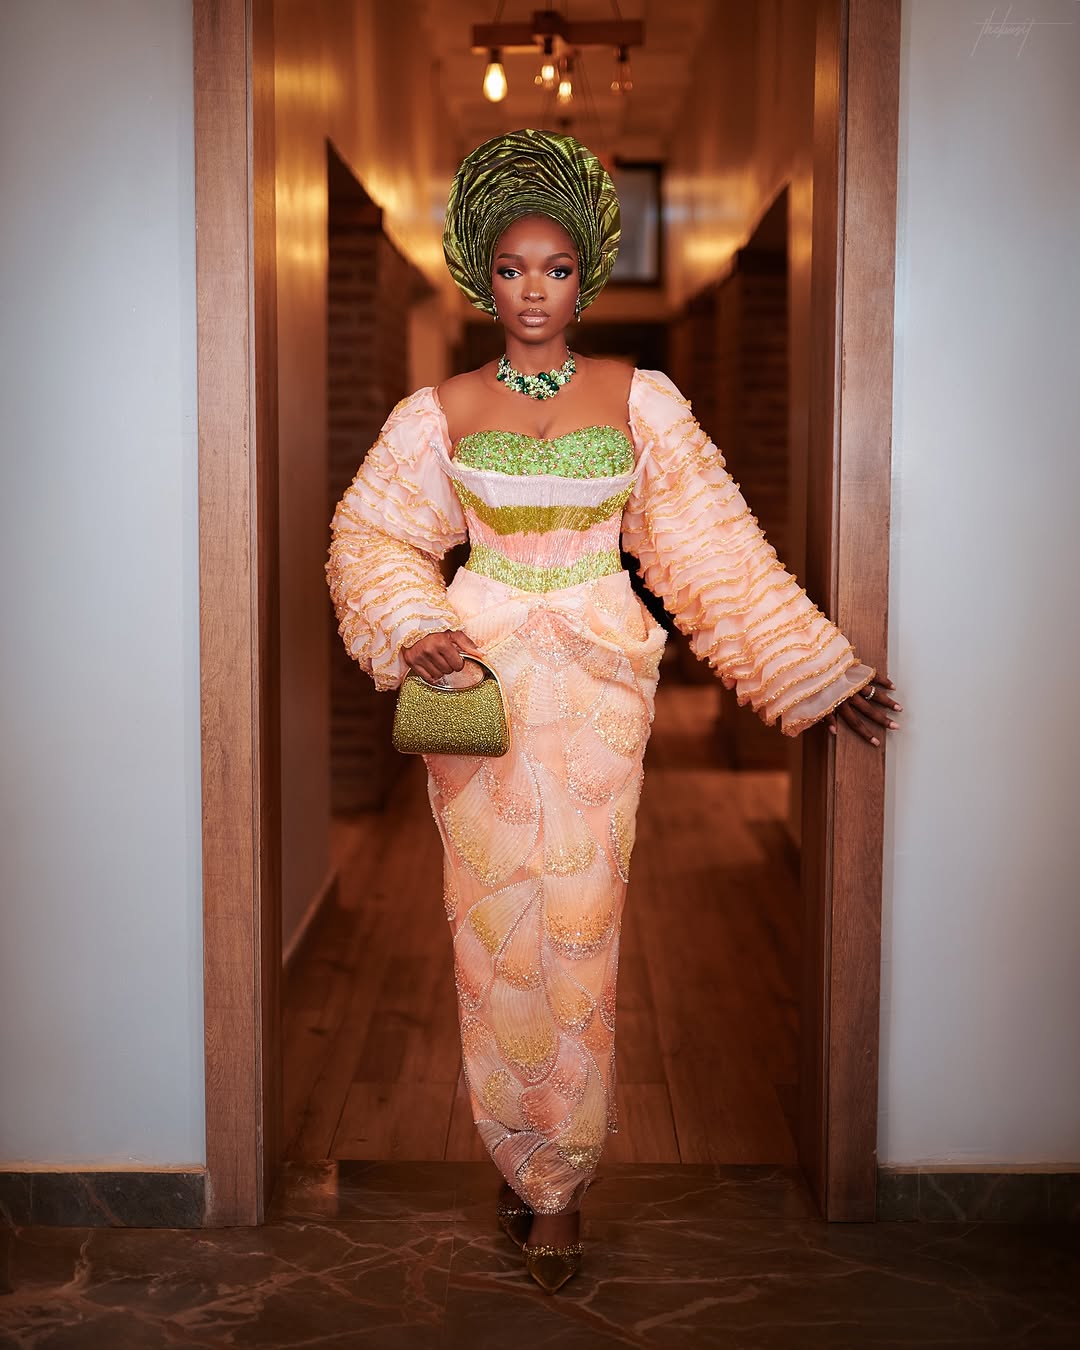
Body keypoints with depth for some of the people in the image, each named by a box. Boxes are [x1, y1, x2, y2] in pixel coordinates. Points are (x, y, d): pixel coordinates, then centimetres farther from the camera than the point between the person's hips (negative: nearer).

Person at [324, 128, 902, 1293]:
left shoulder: (639, 400, 2)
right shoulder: (441, 411, 3)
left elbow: (714, 546, 4)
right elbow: (372, 536, 9)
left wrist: (816, 672, 3)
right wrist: (412, 631, -11)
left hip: (596, 685, 0)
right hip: (478, 675, 1)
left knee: (576, 924, 0)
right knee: (496, 923, 3)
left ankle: (559, 1178, 13)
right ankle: (520, 1157, 19)